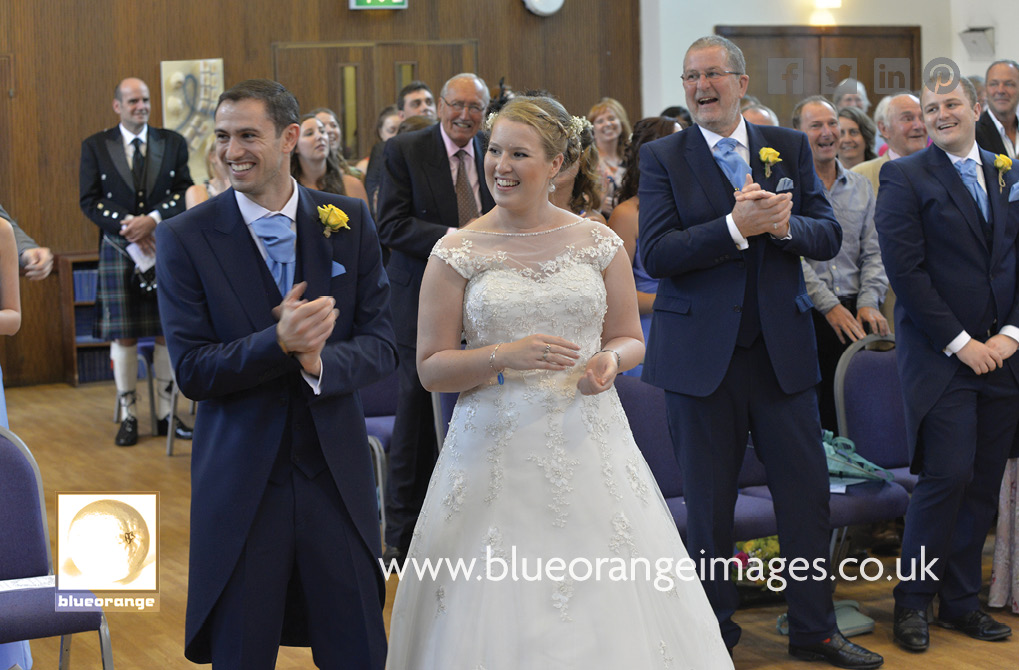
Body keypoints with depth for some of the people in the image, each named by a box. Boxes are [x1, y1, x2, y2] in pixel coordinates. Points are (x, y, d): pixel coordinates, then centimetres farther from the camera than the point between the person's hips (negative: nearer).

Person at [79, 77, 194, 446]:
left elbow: (185, 191, 0)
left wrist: (153, 219, -15)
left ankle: (165, 413, 14)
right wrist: (126, 225, -15)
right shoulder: (95, 146, 4)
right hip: (119, 250, -1)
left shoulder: (173, 142, 7)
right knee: (123, 336, 2)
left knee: (168, 332, 4)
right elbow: (89, 200, -1)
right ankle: (128, 416, 12)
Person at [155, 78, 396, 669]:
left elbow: (383, 346, -1)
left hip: (337, 474, 2)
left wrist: (321, 362, -22)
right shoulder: (186, 238, -5)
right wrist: (280, 343, -25)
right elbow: (191, 370, -9)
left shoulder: (349, 223, 1)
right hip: (240, 482, -1)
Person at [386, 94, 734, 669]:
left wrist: (610, 360, -10)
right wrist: (506, 357, -16)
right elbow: (431, 367, -1)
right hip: (496, 449, -1)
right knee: (504, 615, 1)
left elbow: (630, 339, 13)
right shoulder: (457, 253, 0)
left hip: (590, 444, 1)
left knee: (605, 607, 2)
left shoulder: (599, 243, 4)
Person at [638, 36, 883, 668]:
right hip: (702, 351, -2)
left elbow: (829, 235, 4)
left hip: (783, 348, 2)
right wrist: (736, 227, -23)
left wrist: (784, 224, -17)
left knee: (807, 492, 7)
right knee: (709, 501, 8)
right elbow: (655, 253, -12)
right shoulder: (663, 157, -1)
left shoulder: (789, 147, 7)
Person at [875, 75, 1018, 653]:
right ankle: (912, 601, 4)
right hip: (939, 356, -5)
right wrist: (960, 343, -12)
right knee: (948, 476, -11)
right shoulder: (905, 178, -3)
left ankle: (962, 601, 19)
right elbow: (906, 269, -10)